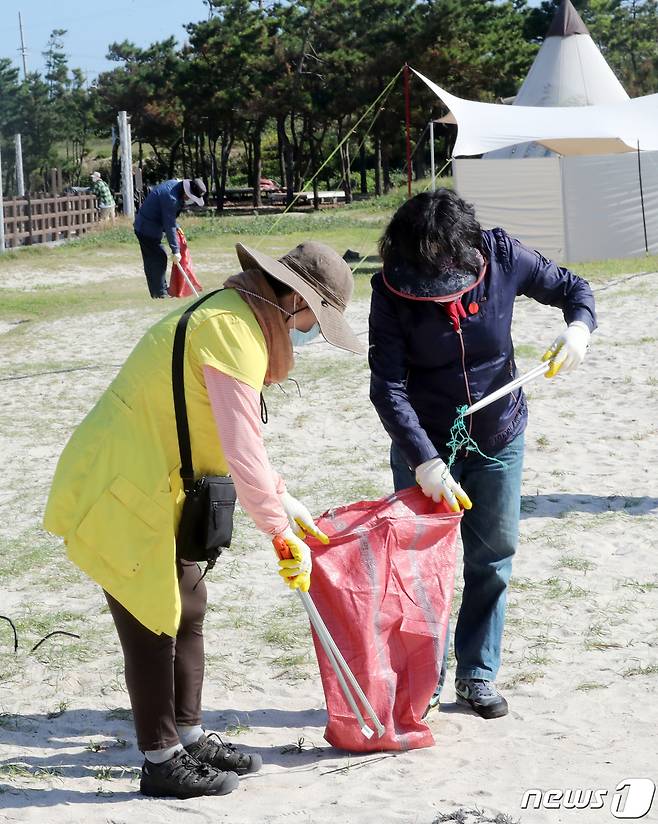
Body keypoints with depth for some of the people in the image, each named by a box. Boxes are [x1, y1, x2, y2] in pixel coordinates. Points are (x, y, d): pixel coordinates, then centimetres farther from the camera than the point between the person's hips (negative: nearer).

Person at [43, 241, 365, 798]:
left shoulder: (230, 316, 11)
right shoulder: (233, 333, -22)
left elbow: (239, 441, 18)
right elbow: (243, 455, -25)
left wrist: (285, 502, 16)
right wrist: (285, 536, -17)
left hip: (152, 485, 10)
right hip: (118, 492, -10)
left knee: (187, 605, 16)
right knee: (152, 621, 0)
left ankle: (188, 736, 29)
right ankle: (161, 762, 13)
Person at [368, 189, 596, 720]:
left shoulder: (501, 256, -15)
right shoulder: (393, 290, -20)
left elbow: (570, 287, 1)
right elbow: (388, 388, -23)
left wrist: (580, 326, -22)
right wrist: (424, 461, -33)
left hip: (499, 437, 2)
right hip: (424, 442, -2)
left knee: (494, 557, 8)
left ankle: (478, 673, 23)